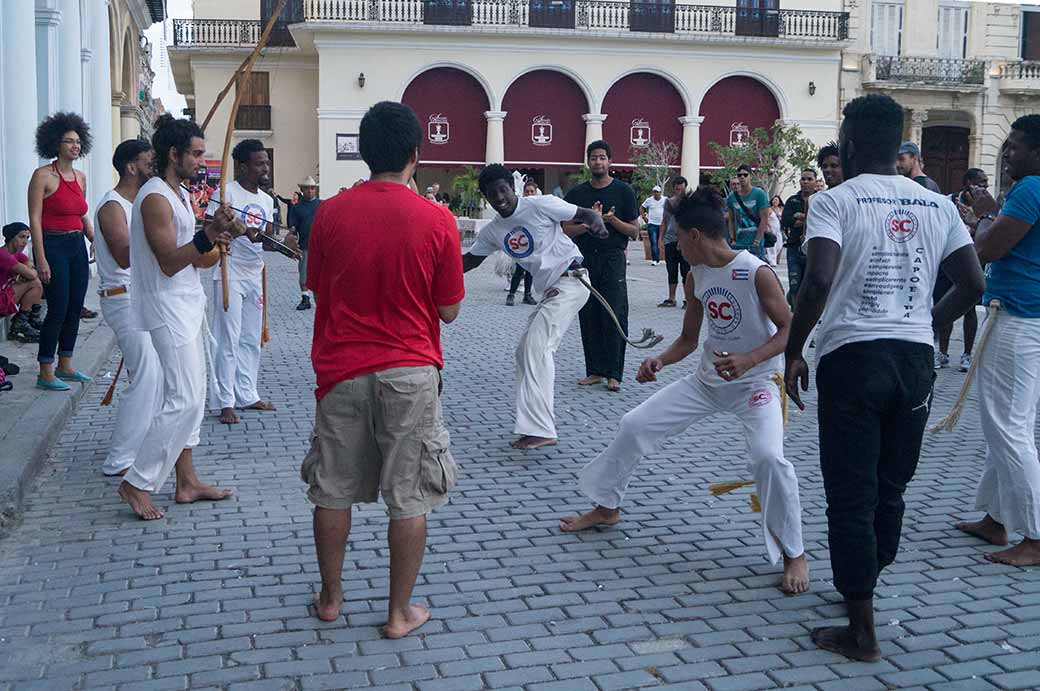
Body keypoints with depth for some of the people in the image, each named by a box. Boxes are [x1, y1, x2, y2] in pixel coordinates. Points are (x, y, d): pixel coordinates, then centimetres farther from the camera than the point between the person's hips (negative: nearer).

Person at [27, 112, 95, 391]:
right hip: (53, 245, -7)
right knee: (58, 310, -7)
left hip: (77, 246, 7)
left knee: (75, 308, 9)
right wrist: (41, 260, -17)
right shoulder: (43, 175, -9)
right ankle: (45, 373, 1)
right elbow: (35, 219, -12)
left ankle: (65, 365, 22)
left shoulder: (80, 177, 12)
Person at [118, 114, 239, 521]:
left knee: (191, 396, 12)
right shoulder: (155, 198, -16)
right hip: (167, 308, -10)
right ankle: (137, 484, -1)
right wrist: (208, 235, -31)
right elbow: (168, 262, -21)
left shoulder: (180, 194, 15)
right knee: (184, 400, -11)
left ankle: (187, 481, 19)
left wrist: (214, 242, 1)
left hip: (187, 304, 10)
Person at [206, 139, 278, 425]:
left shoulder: (267, 200, 13)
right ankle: (226, 403, 0)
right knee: (228, 339, -5)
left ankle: (247, 396, 21)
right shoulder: (226, 194, -11)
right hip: (230, 275, -7)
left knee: (251, 340, 12)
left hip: (254, 276, 8)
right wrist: (242, 230, -29)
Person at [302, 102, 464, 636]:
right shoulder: (436, 219, -9)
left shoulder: (330, 213, -4)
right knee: (409, 500, 8)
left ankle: (330, 597, 30)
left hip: (341, 369, 2)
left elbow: (317, 288, 8)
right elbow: (449, 310, -3)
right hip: (411, 372, -2)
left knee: (333, 491, 16)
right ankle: (400, 613, 16)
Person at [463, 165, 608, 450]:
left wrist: (596, 223, -30)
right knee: (525, 352, 11)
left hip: (570, 281, -9)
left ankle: (540, 430, -25)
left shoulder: (541, 205, -12)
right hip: (550, 291, 9)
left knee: (536, 346, -20)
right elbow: (470, 260, 18)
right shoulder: (493, 231, 8)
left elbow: (587, 214, -8)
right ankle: (536, 425, 21)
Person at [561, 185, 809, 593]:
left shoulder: (757, 273, -21)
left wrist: (749, 360, -33)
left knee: (768, 457, -31)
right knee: (635, 425, 5)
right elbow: (688, 339, 9)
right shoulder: (696, 277, 0)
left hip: (755, 382, -7)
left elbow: (788, 330, -18)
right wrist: (660, 362, -10)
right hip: (708, 379, 7)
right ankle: (606, 508, 26)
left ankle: (794, 555, -10)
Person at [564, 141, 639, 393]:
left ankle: (613, 374, -2)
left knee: (614, 317, -7)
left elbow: (634, 232, 3)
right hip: (584, 260, 3)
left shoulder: (623, 191, 3)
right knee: (589, 318, 4)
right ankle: (595, 371, 13)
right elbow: (566, 231, 5)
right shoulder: (577, 193, 10)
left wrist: (612, 220, -13)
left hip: (613, 259, -3)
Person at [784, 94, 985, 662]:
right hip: (915, 360, 5)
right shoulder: (936, 205, 9)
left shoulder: (834, 201, -6)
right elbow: (973, 285, 7)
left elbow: (818, 281, -20)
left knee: (851, 498, 1)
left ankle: (862, 630, 5)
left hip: (852, 357, -5)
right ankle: (860, 587, 35)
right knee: (891, 489, 18)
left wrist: (793, 352, -9)